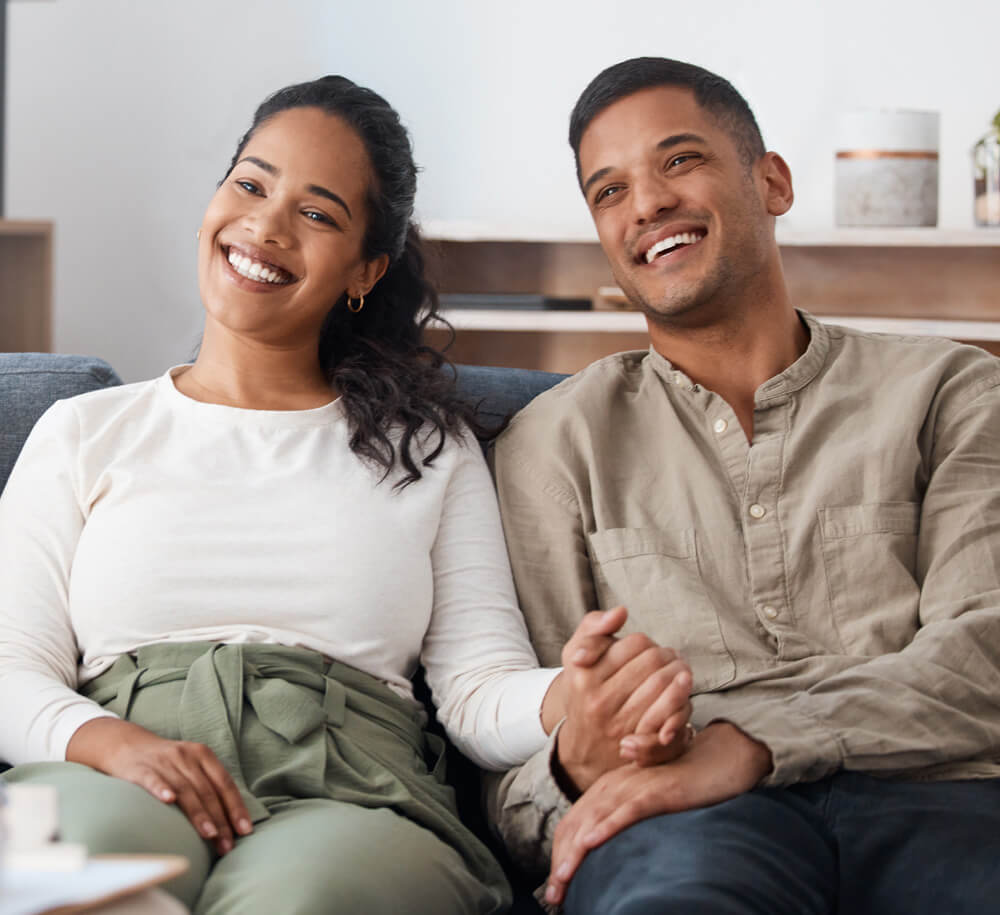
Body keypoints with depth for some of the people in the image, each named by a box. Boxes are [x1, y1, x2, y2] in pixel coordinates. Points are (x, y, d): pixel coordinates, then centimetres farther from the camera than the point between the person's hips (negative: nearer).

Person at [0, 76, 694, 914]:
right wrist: (113, 745, -13)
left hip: (346, 802, -1)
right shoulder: (86, 433, 20)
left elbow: (480, 686, 9)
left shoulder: (429, 447, 21)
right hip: (115, 780, 1)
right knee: (95, 834, -37)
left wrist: (576, 703, -15)